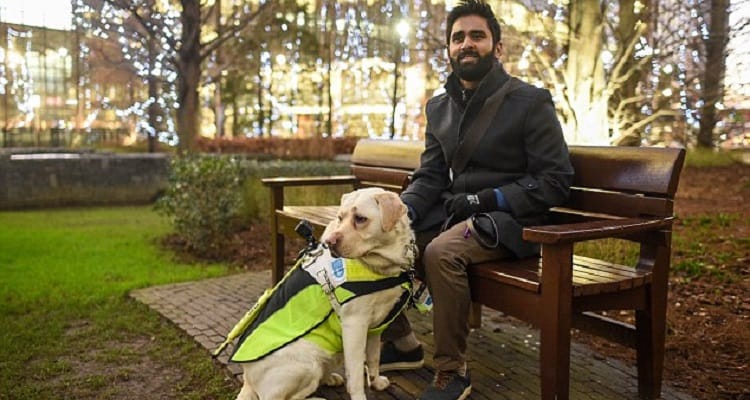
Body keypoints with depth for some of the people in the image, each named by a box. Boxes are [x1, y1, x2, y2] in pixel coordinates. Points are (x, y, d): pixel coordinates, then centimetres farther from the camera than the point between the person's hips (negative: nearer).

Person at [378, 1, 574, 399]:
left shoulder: (530, 102, -6)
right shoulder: (439, 108, 12)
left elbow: (555, 180, -9)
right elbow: (429, 177, 12)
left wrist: (489, 198, -18)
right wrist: (403, 208, -10)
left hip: (506, 219, -6)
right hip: (451, 213, 7)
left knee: (442, 252, -35)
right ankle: (401, 342, 7)